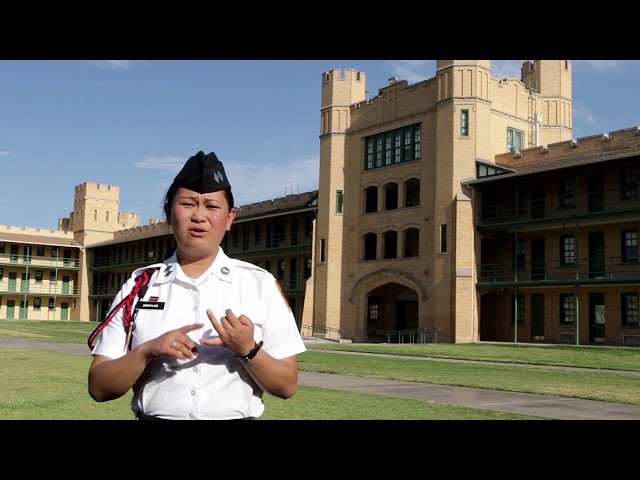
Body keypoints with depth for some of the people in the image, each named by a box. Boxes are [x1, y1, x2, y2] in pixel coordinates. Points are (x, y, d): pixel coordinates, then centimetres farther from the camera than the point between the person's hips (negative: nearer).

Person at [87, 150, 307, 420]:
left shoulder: (260, 284, -3)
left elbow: (287, 386, -3)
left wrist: (248, 350, -19)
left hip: (234, 415, -1)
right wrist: (146, 352, -17)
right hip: (152, 414, 1)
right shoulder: (139, 285, 1)